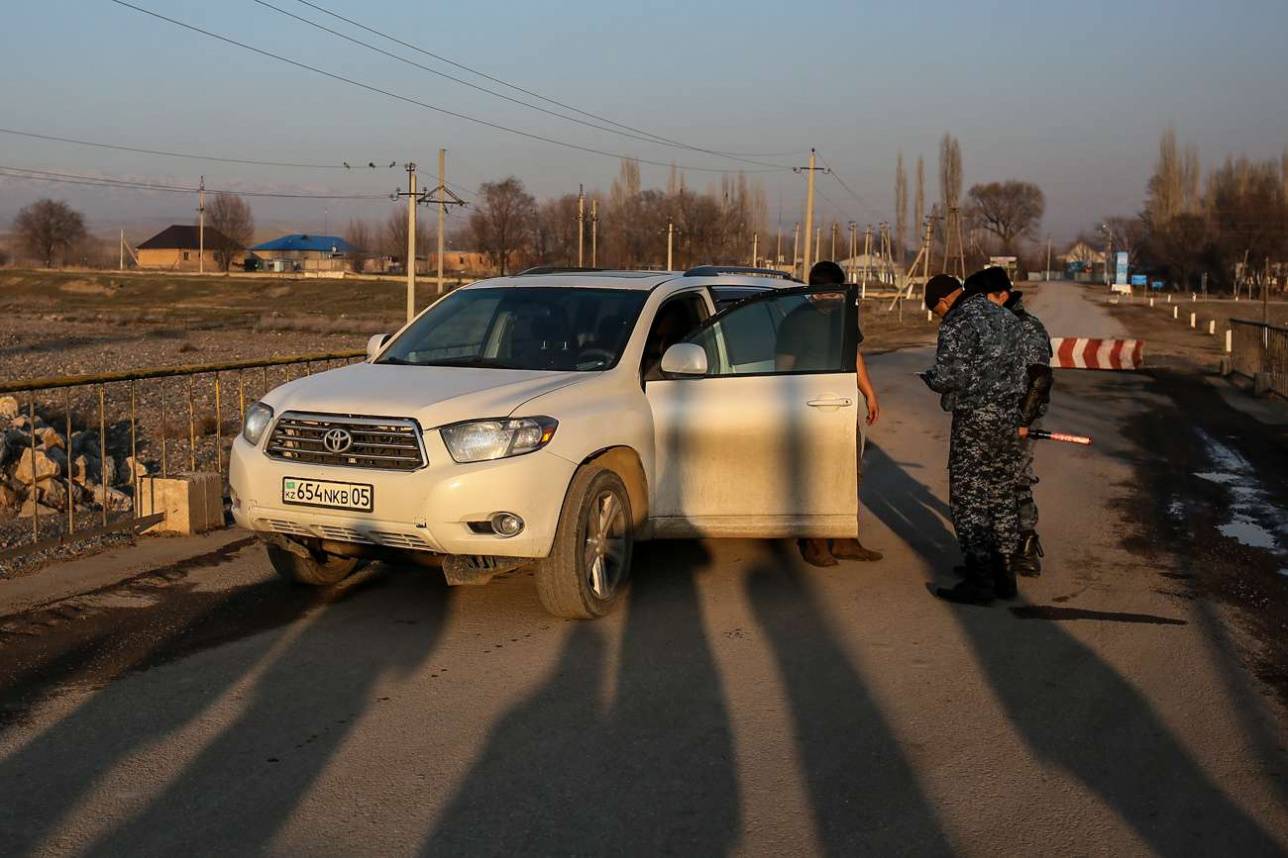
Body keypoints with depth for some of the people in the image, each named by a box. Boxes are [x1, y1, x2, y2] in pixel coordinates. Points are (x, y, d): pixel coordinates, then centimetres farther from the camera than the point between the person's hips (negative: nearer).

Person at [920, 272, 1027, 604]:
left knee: (969, 498, -1)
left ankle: (979, 581, -1)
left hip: (974, 418, -8)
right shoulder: (1004, 317, 13)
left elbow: (949, 377, -19)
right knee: (1002, 496, 14)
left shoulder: (957, 324, -13)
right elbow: (1019, 369, 17)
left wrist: (929, 377, 1)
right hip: (1008, 415, 8)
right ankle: (1004, 574, 20)